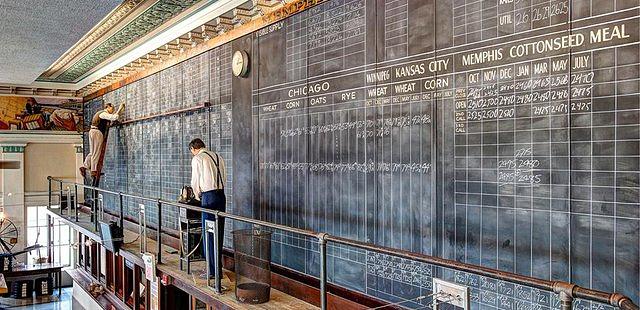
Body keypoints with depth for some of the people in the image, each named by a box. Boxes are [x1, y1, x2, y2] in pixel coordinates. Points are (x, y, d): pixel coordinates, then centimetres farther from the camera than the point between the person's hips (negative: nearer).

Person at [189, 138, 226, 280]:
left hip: (209, 196, -7)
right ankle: (218, 268, 22)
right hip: (221, 195, 7)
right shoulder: (217, 156, 14)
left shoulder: (197, 159, -5)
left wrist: (198, 197, 16)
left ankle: (212, 271, 4)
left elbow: (195, 181, -2)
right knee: (219, 232, 13)